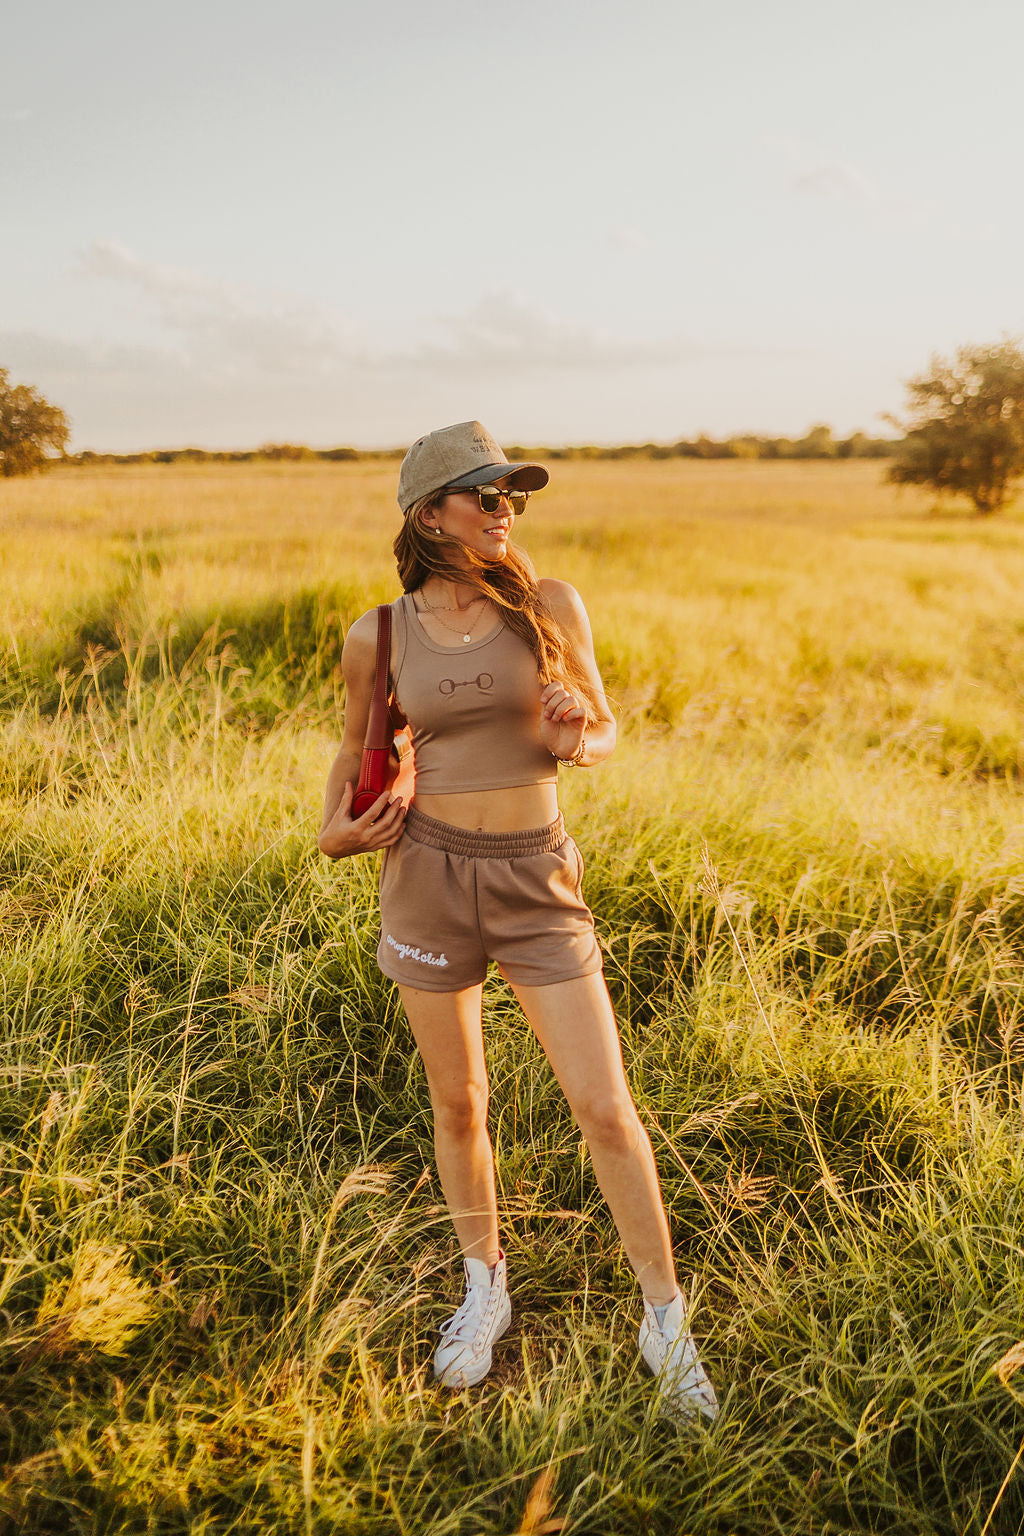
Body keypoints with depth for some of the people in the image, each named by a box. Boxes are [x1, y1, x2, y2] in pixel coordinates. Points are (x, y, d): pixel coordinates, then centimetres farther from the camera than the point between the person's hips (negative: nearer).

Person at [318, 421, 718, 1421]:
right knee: (457, 1104, 14)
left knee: (606, 1110, 0)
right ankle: (485, 1291, 38)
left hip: (536, 882, 0)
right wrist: (334, 827, -2)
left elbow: (604, 730, 5)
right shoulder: (379, 636, -1)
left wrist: (576, 740, -18)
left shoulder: (549, 605, -3)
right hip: (427, 876, 1)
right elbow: (357, 747, 15)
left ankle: (666, 1322, 21)